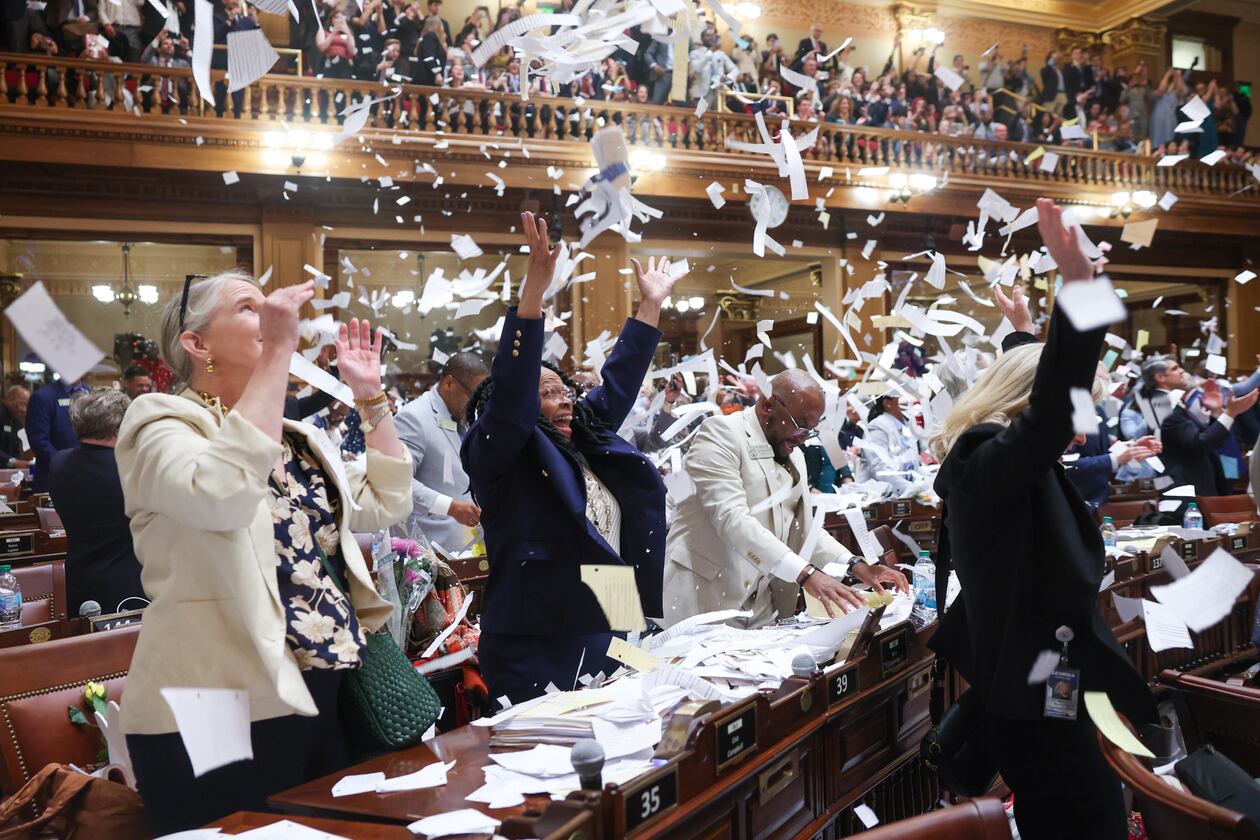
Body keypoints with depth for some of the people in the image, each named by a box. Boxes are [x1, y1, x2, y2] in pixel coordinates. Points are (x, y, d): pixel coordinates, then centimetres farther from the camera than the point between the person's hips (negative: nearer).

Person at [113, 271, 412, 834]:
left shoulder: (294, 436, 15)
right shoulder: (162, 423, -8)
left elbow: (386, 504, 13)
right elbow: (223, 493, -31)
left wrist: (370, 394, 10)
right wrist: (278, 352, -27)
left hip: (330, 696, 7)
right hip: (220, 712, -7)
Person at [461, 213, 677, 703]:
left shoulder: (589, 441, 11)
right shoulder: (502, 452, -7)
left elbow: (619, 379, 20)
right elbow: (509, 387, -22)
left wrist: (651, 304, 22)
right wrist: (534, 290, -30)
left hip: (605, 634, 7)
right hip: (535, 646, -7)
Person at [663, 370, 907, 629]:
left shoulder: (793, 455, 15)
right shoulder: (720, 433, -11)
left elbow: (804, 529, 18)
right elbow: (732, 519, -24)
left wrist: (856, 567, 2)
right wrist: (805, 573, -31)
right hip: (703, 600, -7)